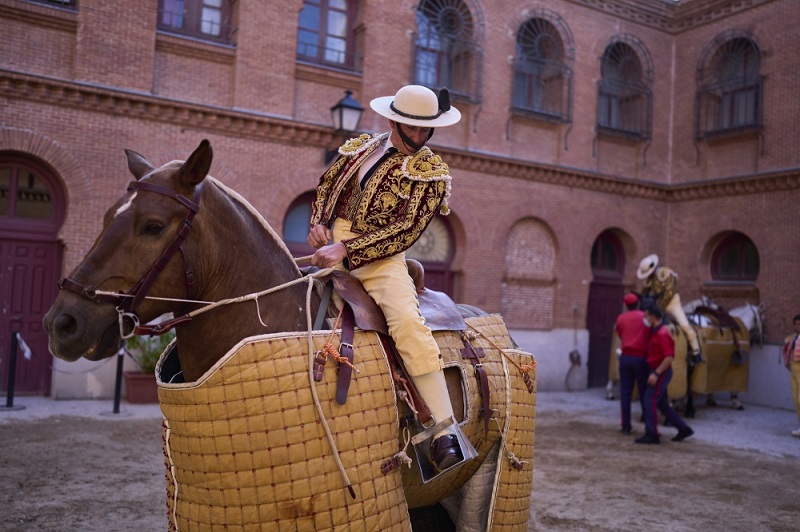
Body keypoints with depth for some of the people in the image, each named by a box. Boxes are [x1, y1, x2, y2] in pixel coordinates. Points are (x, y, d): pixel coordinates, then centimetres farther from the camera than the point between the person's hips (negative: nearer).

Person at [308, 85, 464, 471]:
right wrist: (318, 223, 0)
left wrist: (346, 249, -20)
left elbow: (406, 231, -12)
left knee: (407, 322, -27)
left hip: (382, 256, -5)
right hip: (333, 247, 6)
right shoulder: (359, 147, 11)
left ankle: (445, 433, -26)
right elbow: (326, 186, 22)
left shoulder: (430, 172, -2)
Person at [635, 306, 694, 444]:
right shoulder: (655, 332, 13)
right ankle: (683, 429, 21)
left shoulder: (662, 334, -17)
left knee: (650, 400, -9)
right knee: (662, 403, 14)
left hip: (661, 373, -10)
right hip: (657, 372, 10)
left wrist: (656, 373, -25)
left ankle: (651, 434, -6)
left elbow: (669, 357, -23)